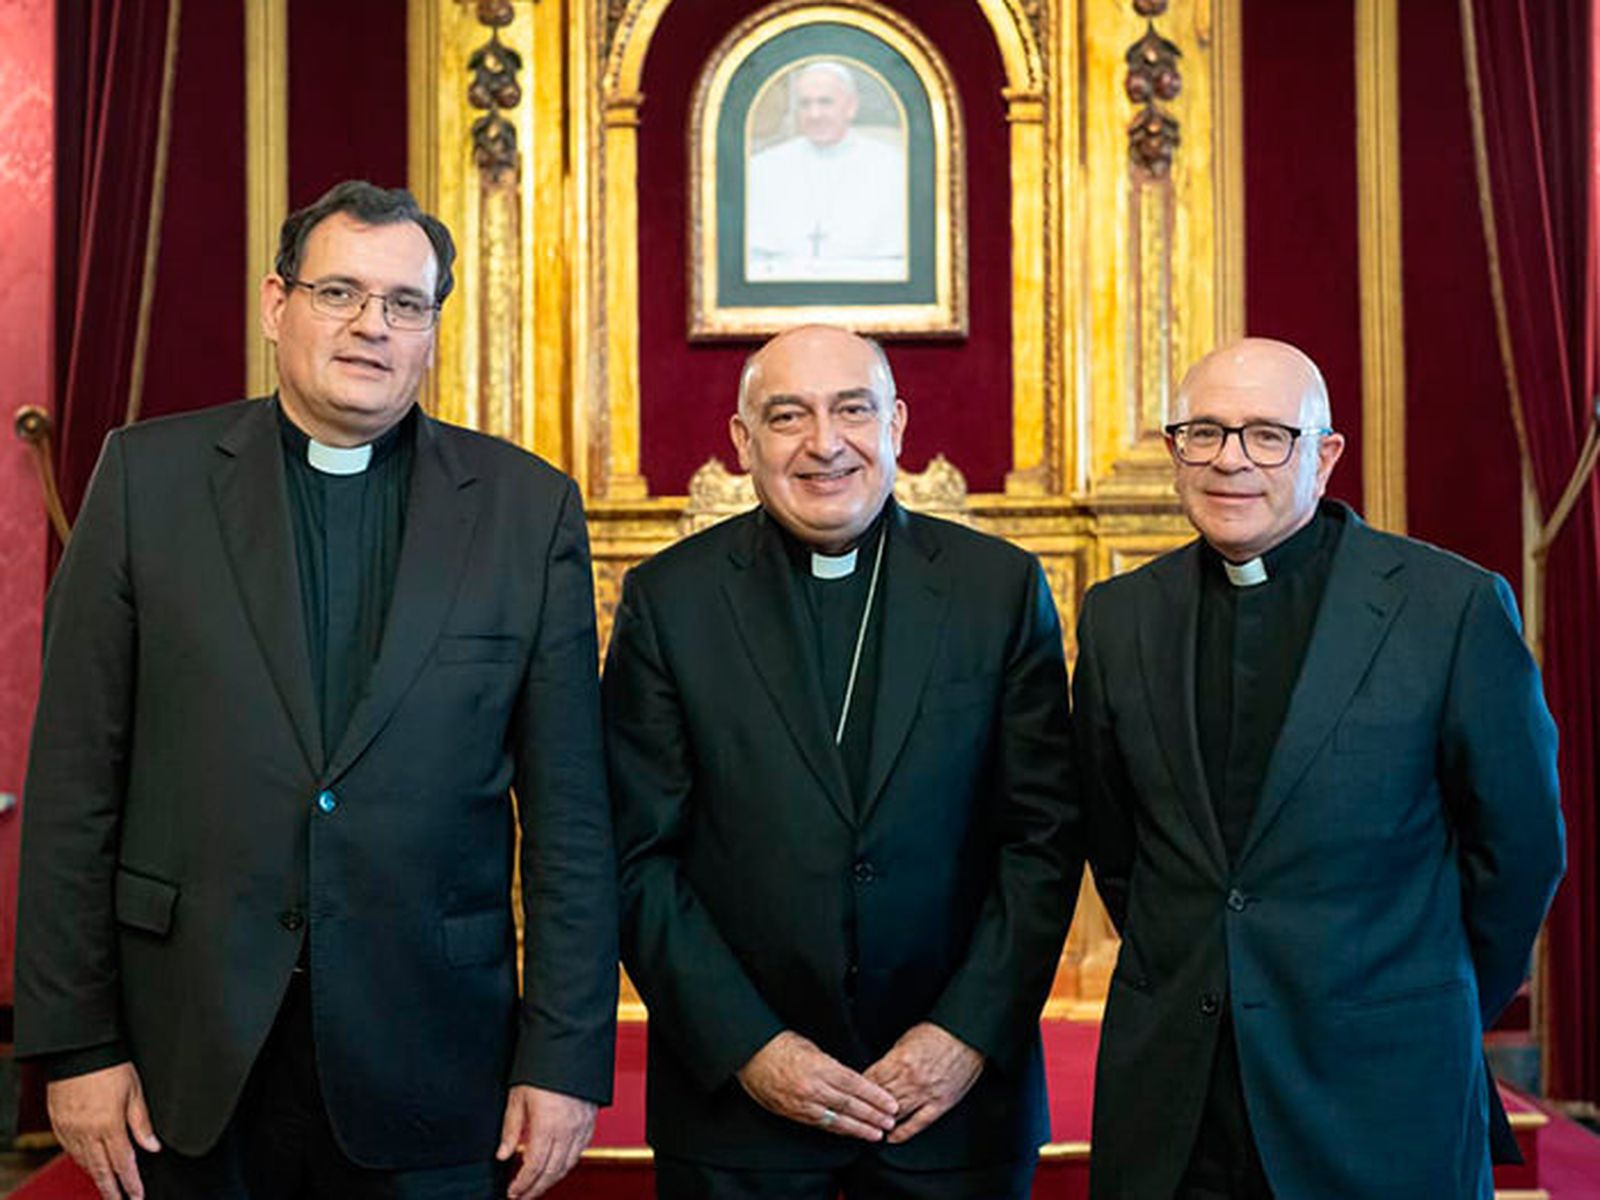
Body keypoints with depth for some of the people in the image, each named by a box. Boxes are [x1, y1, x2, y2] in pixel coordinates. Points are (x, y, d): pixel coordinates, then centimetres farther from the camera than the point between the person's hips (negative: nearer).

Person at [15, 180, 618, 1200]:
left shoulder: (529, 506, 0)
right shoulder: (150, 476, 1)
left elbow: (568, 810, -1)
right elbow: (76, 782, 0)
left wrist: (566, 1058, -4)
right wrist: (75, 1043, -3)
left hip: (428, 1069, 0)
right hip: (193, 1059, 1)